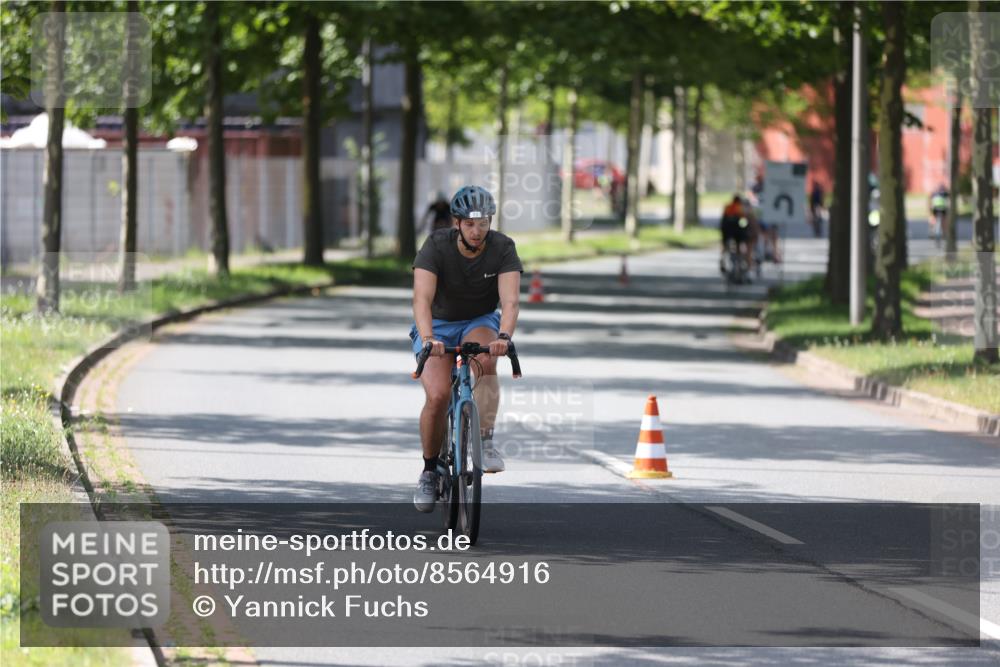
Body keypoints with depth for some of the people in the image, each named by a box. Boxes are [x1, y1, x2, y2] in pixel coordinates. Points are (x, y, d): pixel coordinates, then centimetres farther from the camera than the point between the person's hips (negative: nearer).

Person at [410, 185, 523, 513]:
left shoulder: (502, 249, -19)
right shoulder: (436, 246, -22)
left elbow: (510, 300, -31)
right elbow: (422, 298, -34)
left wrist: (504, 336, -51)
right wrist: (427, 338, -53)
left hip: (480, 322, 1)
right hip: (438, 326, -1)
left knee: (485, 359, -36)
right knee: (437, 397, -22)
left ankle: (486, 442, -27)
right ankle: (429, 471, -1)